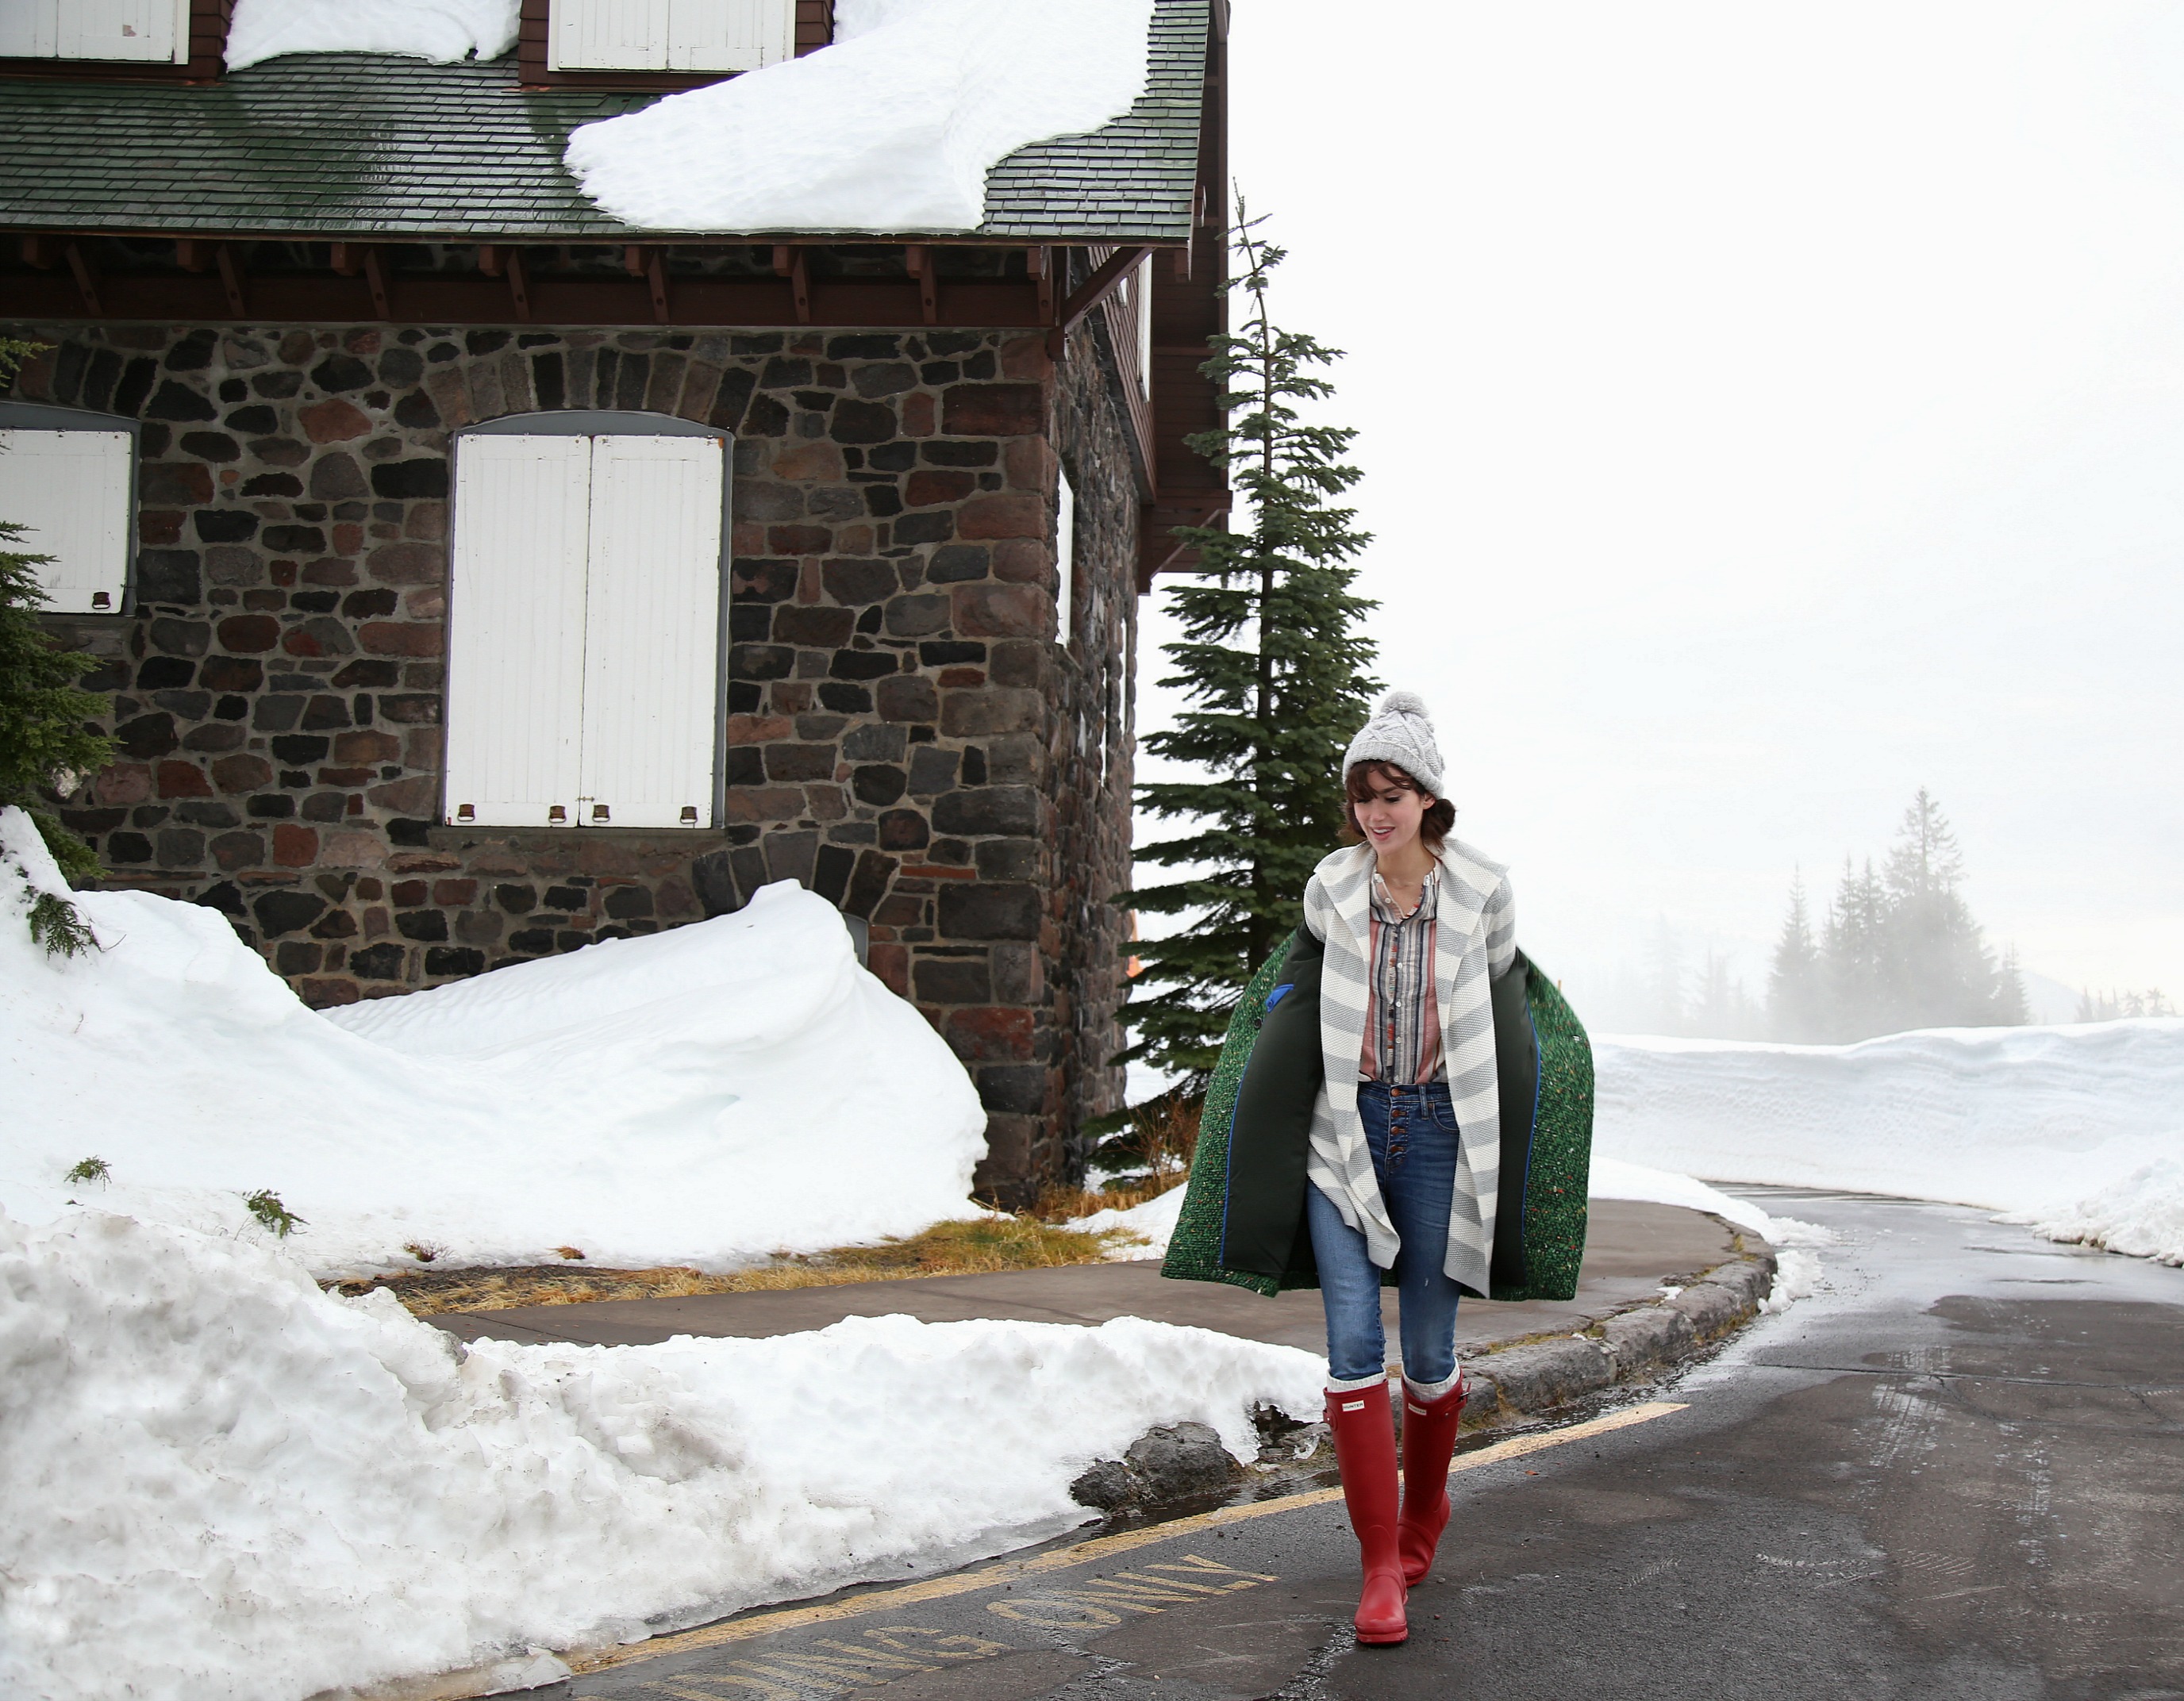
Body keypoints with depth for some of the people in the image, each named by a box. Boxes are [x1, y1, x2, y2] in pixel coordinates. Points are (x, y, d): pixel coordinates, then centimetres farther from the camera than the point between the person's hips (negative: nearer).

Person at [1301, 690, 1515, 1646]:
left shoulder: (1483, 889, -4)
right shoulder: (1330, 887, -1)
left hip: (1440, 1128, 0)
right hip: (1348, 1126, 1)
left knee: (1428, 1351, 6)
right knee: (1353, 1342, -9)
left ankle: (1424, 1511, 34)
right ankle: (1381, 1562, -2)